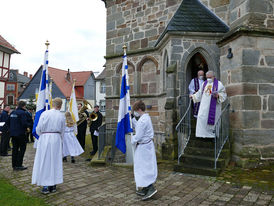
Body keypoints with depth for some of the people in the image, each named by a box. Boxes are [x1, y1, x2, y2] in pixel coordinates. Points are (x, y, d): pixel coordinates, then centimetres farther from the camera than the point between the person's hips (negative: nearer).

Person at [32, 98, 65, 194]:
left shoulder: (45, 113, -8)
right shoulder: (62, 116, 0)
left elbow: (39, 128, -5)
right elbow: (62, 131, 6)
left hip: (45, 138, -2)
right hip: (57, 139, 3)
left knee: (44, 162, 6)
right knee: (55, 161, 11)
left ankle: (45, 186, 8)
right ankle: (53, 185, 19)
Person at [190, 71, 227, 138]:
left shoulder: (219, 84, -2)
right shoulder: (204, 83, 13)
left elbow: (223, 94, -3)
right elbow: (200, 93, 22)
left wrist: (218, 95, -21)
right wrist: (193, 96, 13)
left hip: (213, 106, -4)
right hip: (204, 105, 4)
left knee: (212, 119, -1)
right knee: (202, 118, -3)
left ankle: (213, 134, 12)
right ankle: (204, 134, 6)